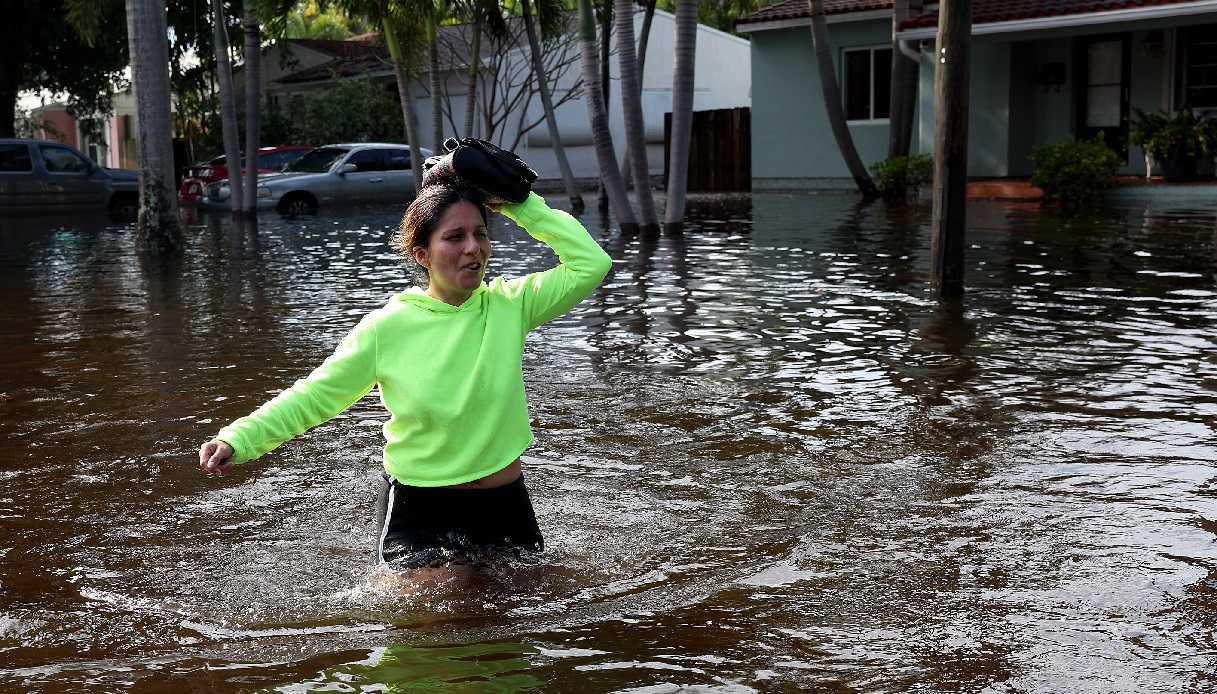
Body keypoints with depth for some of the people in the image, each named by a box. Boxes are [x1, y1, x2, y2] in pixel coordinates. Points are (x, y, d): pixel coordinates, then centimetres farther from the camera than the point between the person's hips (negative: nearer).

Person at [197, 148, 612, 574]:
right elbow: (314, 396, -6)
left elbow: (591, 263, -11)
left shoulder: (509, 306, -5)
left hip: (504, 508, 3)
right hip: (417, 516, -2)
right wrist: (239, 438, -17)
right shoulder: (389, 327, -10)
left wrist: (521, 205, -11)